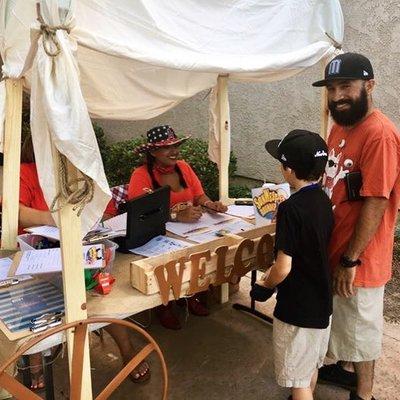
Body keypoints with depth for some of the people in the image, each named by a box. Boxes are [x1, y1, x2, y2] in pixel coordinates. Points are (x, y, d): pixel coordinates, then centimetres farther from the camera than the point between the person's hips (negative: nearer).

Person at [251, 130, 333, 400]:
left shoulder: (291, 208, -25)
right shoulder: (324, 201, -1)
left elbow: (283, 268, -23)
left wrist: (265, 287, -6)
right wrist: (274, 271, 14)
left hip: (298, 309, -8)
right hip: (322, 302, 8)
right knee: (311, 365, 27)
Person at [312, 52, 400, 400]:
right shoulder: (340, 126, 6)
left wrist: (351, 260, -19)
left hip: (359, 258, -8)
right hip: (334, 248, 8)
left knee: (361, 325, 11)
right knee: (341, 316, 26)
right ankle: (346, 368, 48)